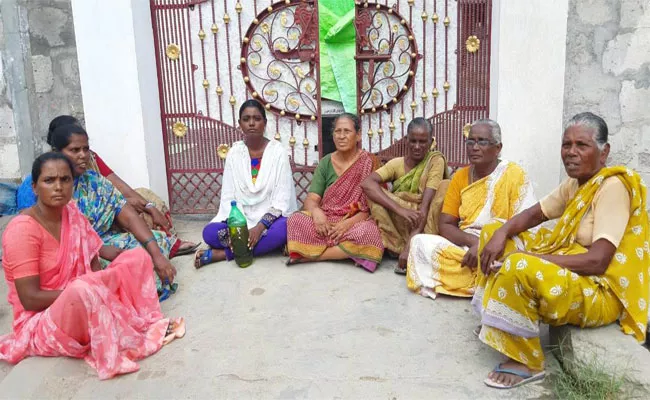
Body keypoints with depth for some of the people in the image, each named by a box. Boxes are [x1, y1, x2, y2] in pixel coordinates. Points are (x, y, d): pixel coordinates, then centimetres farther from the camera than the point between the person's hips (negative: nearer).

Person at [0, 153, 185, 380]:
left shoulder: (72, 213, 2)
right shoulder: (22, 229, -20)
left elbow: (93, 263, 5)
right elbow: (30, 299, -21)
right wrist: (80, 290, -21)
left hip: (83, 308, 8)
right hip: (40, 321, -7)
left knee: (138, 257, -4)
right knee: (82, 290, -40)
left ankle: (150, 322, -11)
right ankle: (136, 337, -21)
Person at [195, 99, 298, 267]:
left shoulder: (278, 151, -5)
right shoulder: (234, 153, 3)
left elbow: (282, 198, -11)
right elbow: (228, 195, -1)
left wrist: (260, 227, -23)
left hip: (270, 219, -1)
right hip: (241, 220, 2)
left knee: (284, 228, -36)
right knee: (210, 232, -23)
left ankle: (222, 254, -23)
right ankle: (268, 244, -16)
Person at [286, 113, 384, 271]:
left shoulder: (369, 163, -2)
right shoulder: (326, 163, 7)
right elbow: (311, 199, 0)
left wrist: (349, 223, -23)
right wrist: (316, 211, -24)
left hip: (356, 223, -1)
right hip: (327, 222, 2)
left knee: (367, 233, -37)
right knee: (296, 220, -26)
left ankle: (310, 254, -21)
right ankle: (344, 252, -19)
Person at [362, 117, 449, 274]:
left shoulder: (436, 160, -10)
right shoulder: (396, 163, -3)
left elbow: (425, 204, -22)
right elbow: (366, 183, -23)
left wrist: (411, 244, -33)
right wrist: (400, 209, -37)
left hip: (427, 224, -1)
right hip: (400, 222, 2)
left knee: (446, 186, -25)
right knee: (373, 191, -21)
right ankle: (401, 249, -21)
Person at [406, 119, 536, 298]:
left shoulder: (514, 175, -5)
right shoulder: (460, 177, 8)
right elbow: (444, 225, 3)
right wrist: (473, 241, -17)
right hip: (464, 247, 5)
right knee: (420, 242, -19)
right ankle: (480, 282, -15)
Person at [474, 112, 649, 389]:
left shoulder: (613, 186, -20)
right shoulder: (576, 182, 6)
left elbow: (597, 261, -28)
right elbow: (535, 213, 11)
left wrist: (529, 259, -28)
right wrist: (501, 233, -11)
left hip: (601, 292, -9)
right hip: (568, 270, 9)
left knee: (518, 268, -36)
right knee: (493, 233, 7)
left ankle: (526, 362, -16)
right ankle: (495, 321, 11)